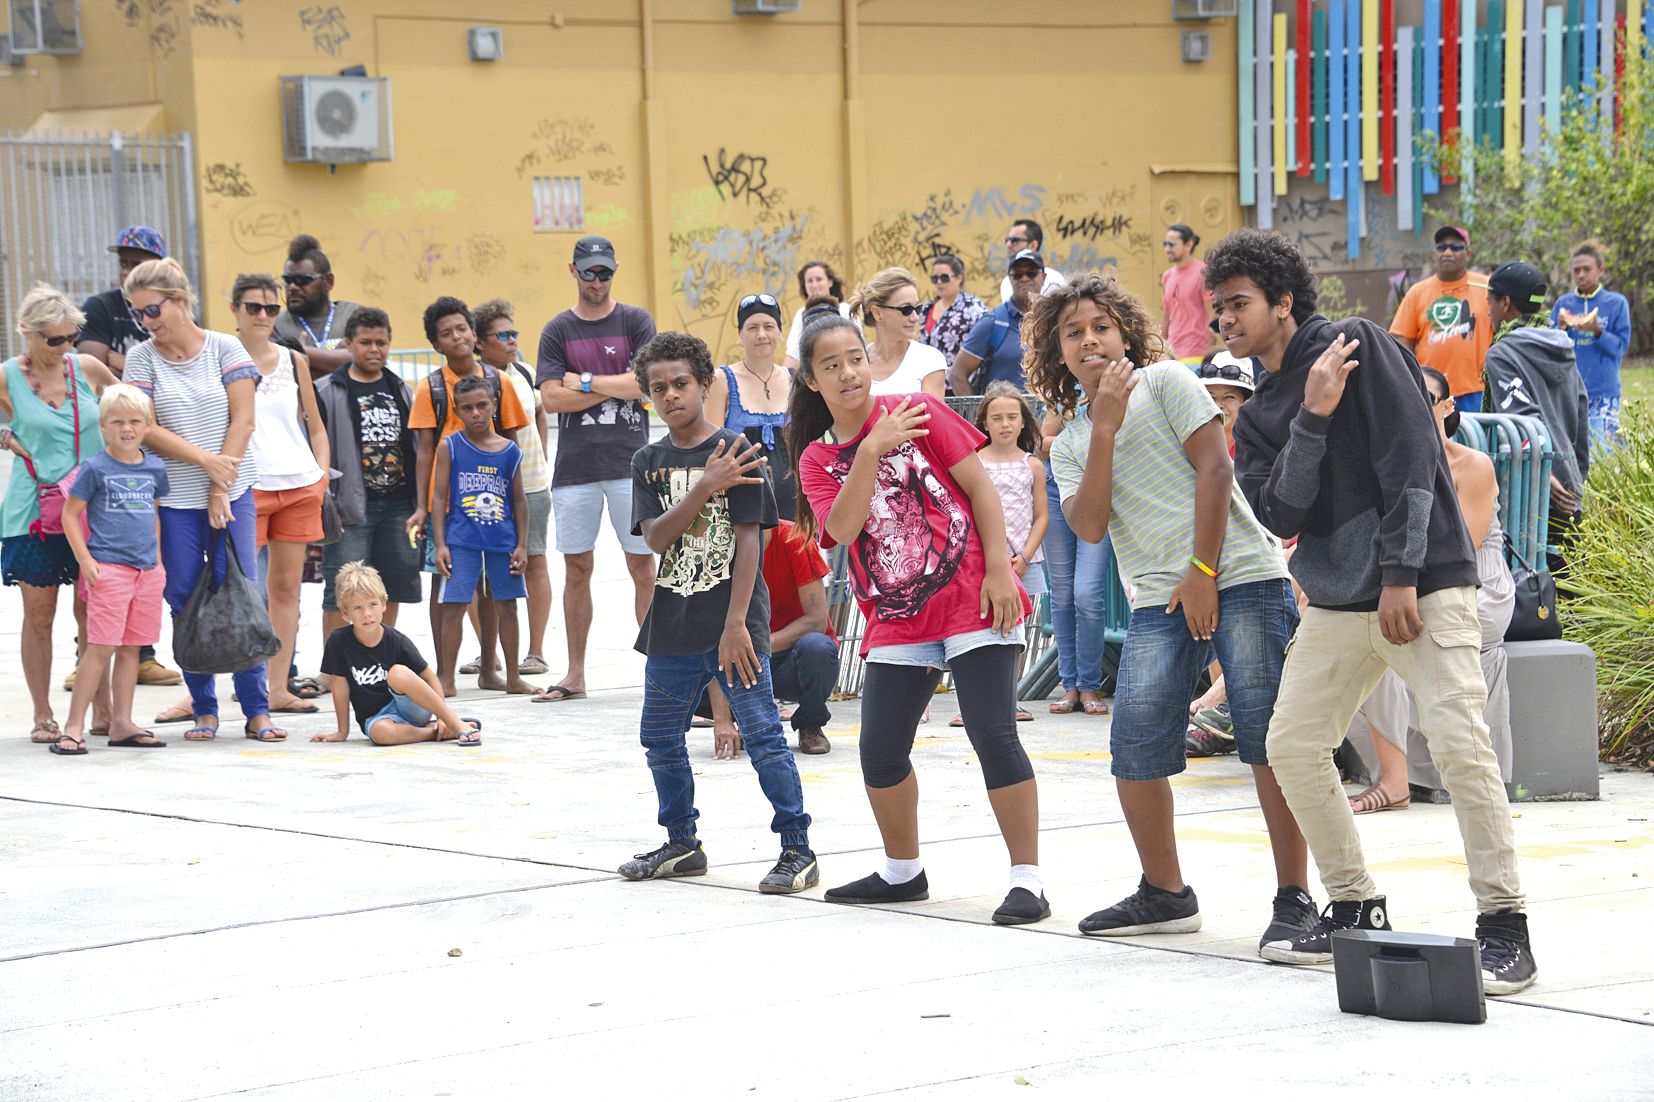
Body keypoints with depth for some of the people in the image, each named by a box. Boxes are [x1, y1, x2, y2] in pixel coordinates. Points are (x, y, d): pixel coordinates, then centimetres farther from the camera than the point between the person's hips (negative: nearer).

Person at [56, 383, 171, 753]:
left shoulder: (154, 469, 11)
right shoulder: (95, 468, -4)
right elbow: (70, 514, -1)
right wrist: (85, 560, -8)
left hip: (146, 570, 5)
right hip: (108, 567, -5)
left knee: (131, 648, 9)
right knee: (101, 646, -10)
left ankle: (121, 723, 14)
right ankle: (73, 727, -7)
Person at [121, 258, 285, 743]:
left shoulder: (225, 349, 1)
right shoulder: (142, 358, 2)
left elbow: (242, 421, -3)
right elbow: (145, 429, -4)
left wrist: (220, 491, -9)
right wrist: (205, 459, -12)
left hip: (231, 493, -1)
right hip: (174, 499, 1)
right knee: (186, 604, 2)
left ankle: (256, 709, 1)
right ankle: (204, 710, 10)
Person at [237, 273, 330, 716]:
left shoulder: (294, 360, 11)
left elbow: (315, 425, 17)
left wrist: (323, 471, 4)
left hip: (300, 484, 4)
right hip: (247, 487, -4)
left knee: (286, 586, 6)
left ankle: (278, 688, 12)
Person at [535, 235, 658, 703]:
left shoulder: (636, 322, 4)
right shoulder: (558, 331, 8)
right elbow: (552, 398, -2)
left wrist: (586, 382, -6)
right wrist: (616, 387, -5)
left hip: (629, 461, -2)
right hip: (575, 466, 2)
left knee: (643, 566, -3)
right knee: (577, 568, 5)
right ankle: (575, 674, 11)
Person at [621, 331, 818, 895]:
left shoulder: (736, 450, -5)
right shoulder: (649, 462, 9)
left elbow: (748, 541, -10)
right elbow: (655, 536, -5)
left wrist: (736, 624, -16)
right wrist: (706, 488, -18)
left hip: (732, 624, -6)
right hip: (671, 630, 6)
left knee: (764, 737, -8)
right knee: (661, 742, 13)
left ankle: (797, 849, -2)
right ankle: (682, 844, 29)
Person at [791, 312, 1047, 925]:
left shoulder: (916, 413, -1)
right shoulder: (817, 459, 7)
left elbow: (980, 487, -2)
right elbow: (841, 529, -11)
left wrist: (999, 569, -11)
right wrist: (871, 451, -19)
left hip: (971, 601, -5)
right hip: (897, 622, 5)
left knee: (993, 735, -12)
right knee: (880, 752, 6)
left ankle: (1027, 880, -7)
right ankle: (902, 873, 27)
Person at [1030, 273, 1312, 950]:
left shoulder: (1166, 381, 5)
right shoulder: (1068, 443, 18)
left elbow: (1213, 467, -4)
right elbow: (1089, 525, 1)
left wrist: (1202, 572, -10)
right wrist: (1103, 430, -6)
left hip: (1240, 574, -5)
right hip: (1159, 600, 5)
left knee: (1269, 736, -10)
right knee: (1135, 743, -4)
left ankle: (1294, 898, -7)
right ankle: (1164, 894, 12)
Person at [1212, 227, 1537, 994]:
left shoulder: (1358, 347, -4)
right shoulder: (1257, 417, 14)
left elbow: (1411, 456, -12)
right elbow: (1279, 515, -1)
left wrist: (1400, 576, -17)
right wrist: (1313, 418, -13)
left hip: (1422, 587, -7)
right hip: (1334, 604, 8)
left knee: (1459, 744, -18)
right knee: (1292, 745, 4)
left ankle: (1504, 925, -13)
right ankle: (1354, 909, 18)